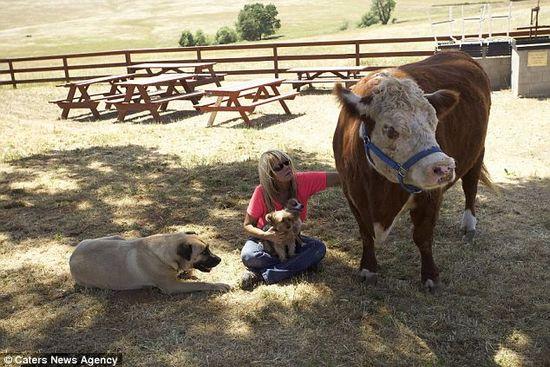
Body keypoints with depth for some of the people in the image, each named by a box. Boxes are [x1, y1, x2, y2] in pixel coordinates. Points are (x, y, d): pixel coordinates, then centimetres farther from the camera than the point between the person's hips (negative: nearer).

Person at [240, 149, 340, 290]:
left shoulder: (303, 181, -19)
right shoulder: (261, 192, -22)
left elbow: (338, 177, -26)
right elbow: (247, 225, -12)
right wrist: (265, 235, -31)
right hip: (265, 238, -3)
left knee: (319, 248, -27)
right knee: (248, 255, -34)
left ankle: (262, 275, -27)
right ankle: (299, 264, -20)